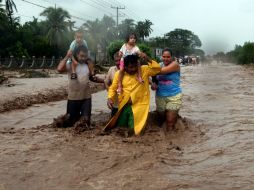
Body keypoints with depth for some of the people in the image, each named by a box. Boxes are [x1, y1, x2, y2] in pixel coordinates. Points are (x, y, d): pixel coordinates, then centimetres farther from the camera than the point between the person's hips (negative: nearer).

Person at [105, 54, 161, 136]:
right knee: (121, 127, 14)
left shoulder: (144, 70, -4)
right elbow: (113, 88, 6)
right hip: (123, 106, 2)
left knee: (134, 129, -2)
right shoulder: (119, 74, -2)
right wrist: (110, 98, -12)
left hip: (139, 105, -2)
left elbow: (157, 68, -10)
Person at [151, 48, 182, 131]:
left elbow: (161, 71, -24)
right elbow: (155, 78, 10)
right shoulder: (159, 65, 5)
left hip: (174, 96, -4)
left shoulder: (175, 64, -10)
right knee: (161, 119, 12)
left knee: (170, 121, -5)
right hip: (160, 96, 5)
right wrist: (154, 84, -13)